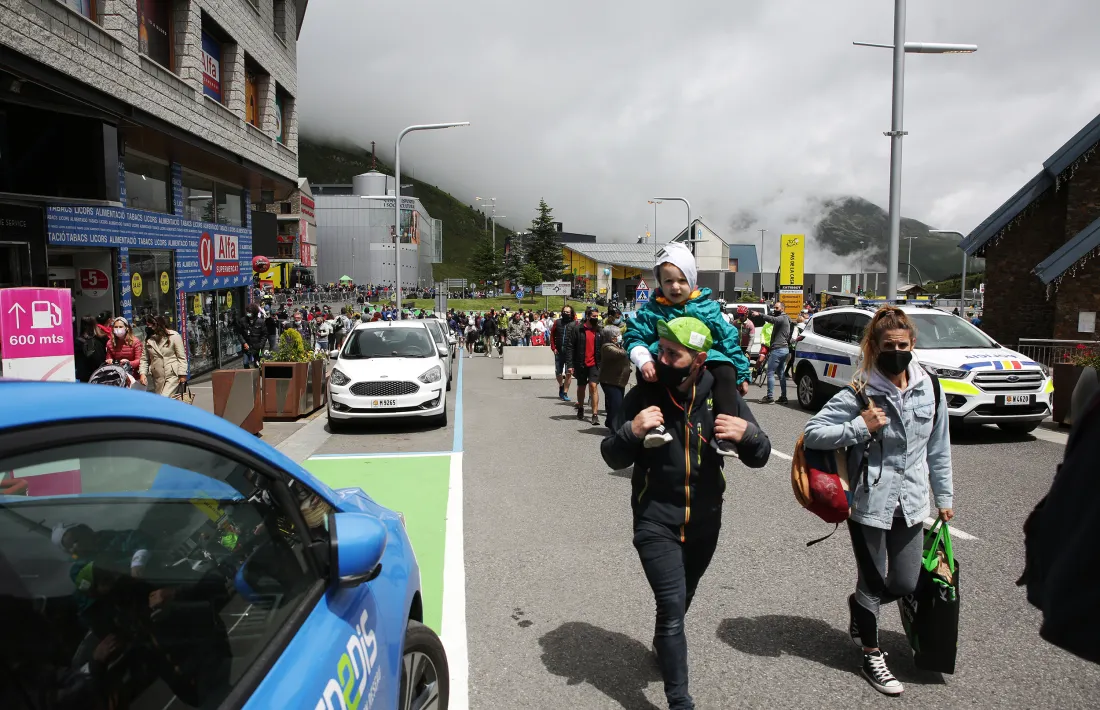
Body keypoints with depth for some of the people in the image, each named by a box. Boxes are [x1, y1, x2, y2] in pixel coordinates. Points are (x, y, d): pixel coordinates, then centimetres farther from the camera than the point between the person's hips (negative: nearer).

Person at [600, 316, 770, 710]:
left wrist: (748, 434, -27)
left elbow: (759, 457, -5)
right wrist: (631, 431, -29)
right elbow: (614, 458, -8)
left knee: (680, 600, 23)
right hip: (656, 521, -3)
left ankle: (663, 646, 53)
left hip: (705, 521, 3)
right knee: (672, 605, -12)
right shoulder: (643, 395, -13)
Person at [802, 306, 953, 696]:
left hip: (911, 502, 5)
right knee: (872, 583, 10)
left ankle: (859, 605, 45)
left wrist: (944, 496, 13)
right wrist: (860, 427, -24)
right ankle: (872, 655, 32)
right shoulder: (860, 393, -14)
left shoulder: (930, 389, -1)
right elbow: (812, 433, -16)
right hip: (868, 502, -4)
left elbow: (938, 448, 9)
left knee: (905, 584, 13)